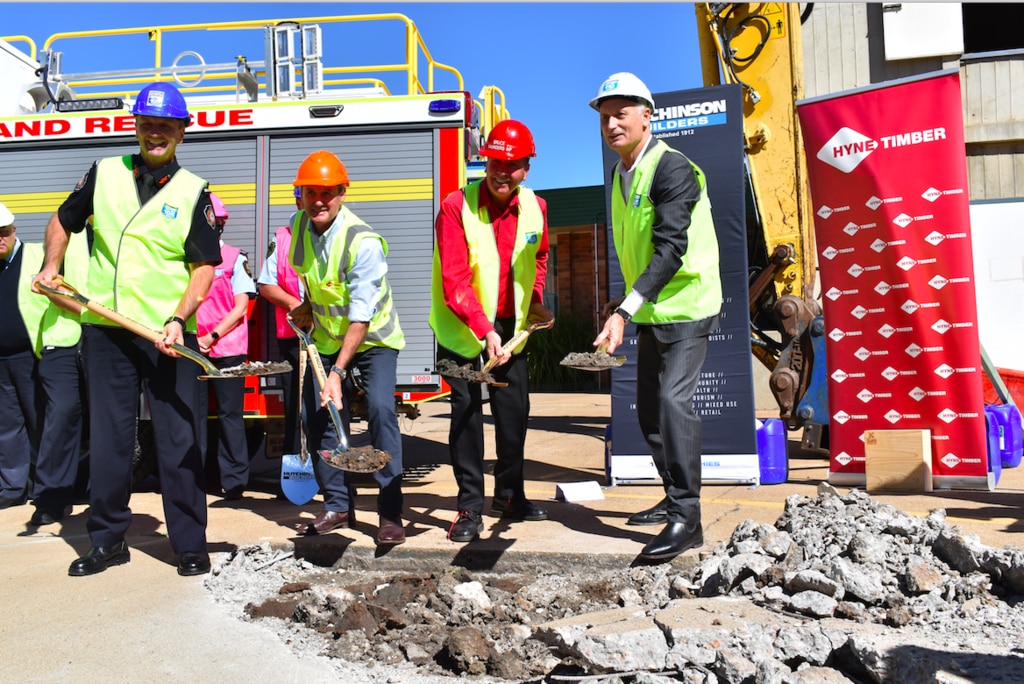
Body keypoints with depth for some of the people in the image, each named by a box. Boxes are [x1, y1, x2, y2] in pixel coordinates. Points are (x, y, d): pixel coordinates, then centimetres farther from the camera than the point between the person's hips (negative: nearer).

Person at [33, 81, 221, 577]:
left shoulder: (193, 191, 2)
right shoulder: (104, 173, 9)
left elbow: (205, 265, -4)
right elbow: (63, 221, 25)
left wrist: (178, 319, -16)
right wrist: (51, 267, 11)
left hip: (168, 336, -2)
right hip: (105, 331, 3)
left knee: (179, 441, 1)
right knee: (107, 440, 10)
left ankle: (190, 545, 12)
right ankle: (107, 540, 25)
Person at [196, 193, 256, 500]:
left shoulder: (234, 258, 1)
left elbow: (241, 307, -4)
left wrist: (213, 336, -11)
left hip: (227, 348, -3)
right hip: (191, 348, 3)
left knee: (230, 414, 1)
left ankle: (234, 480, 9)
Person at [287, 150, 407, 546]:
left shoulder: (363, 242, -28)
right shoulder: (298, 226, -7)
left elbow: (361, 319, -31)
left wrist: (337, 372, -36)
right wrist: (307, 306, 2)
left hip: (373, 338, -6)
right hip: (327, 338, 6)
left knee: (379, 408, -22)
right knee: (314, 414, 0)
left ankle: (390, 514, -13)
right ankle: (338, 506, 15)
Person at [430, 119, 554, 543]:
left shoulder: (535, 208, -1)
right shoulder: (457, 207, -17)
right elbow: (455, 280, -23)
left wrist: (534, 301, 6)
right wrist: (484, 330, -33)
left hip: (510, 325, 5)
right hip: (461, 326, -5)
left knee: (515, 409, 10)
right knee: (467, 412, -1)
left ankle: (509, 495, 28)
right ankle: (470, 508, 10)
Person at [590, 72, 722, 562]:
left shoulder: (672, 168, -16)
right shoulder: (621, 174, 11)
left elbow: (670, 249, -27)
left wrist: (625, 310, -34)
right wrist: (625, 302, 17)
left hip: (686, 305, -9)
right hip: (651, 309, 9)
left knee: (673, 401, -17)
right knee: (649, 406, 12)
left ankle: (687, 518, -9)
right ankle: (674, 499, 26)